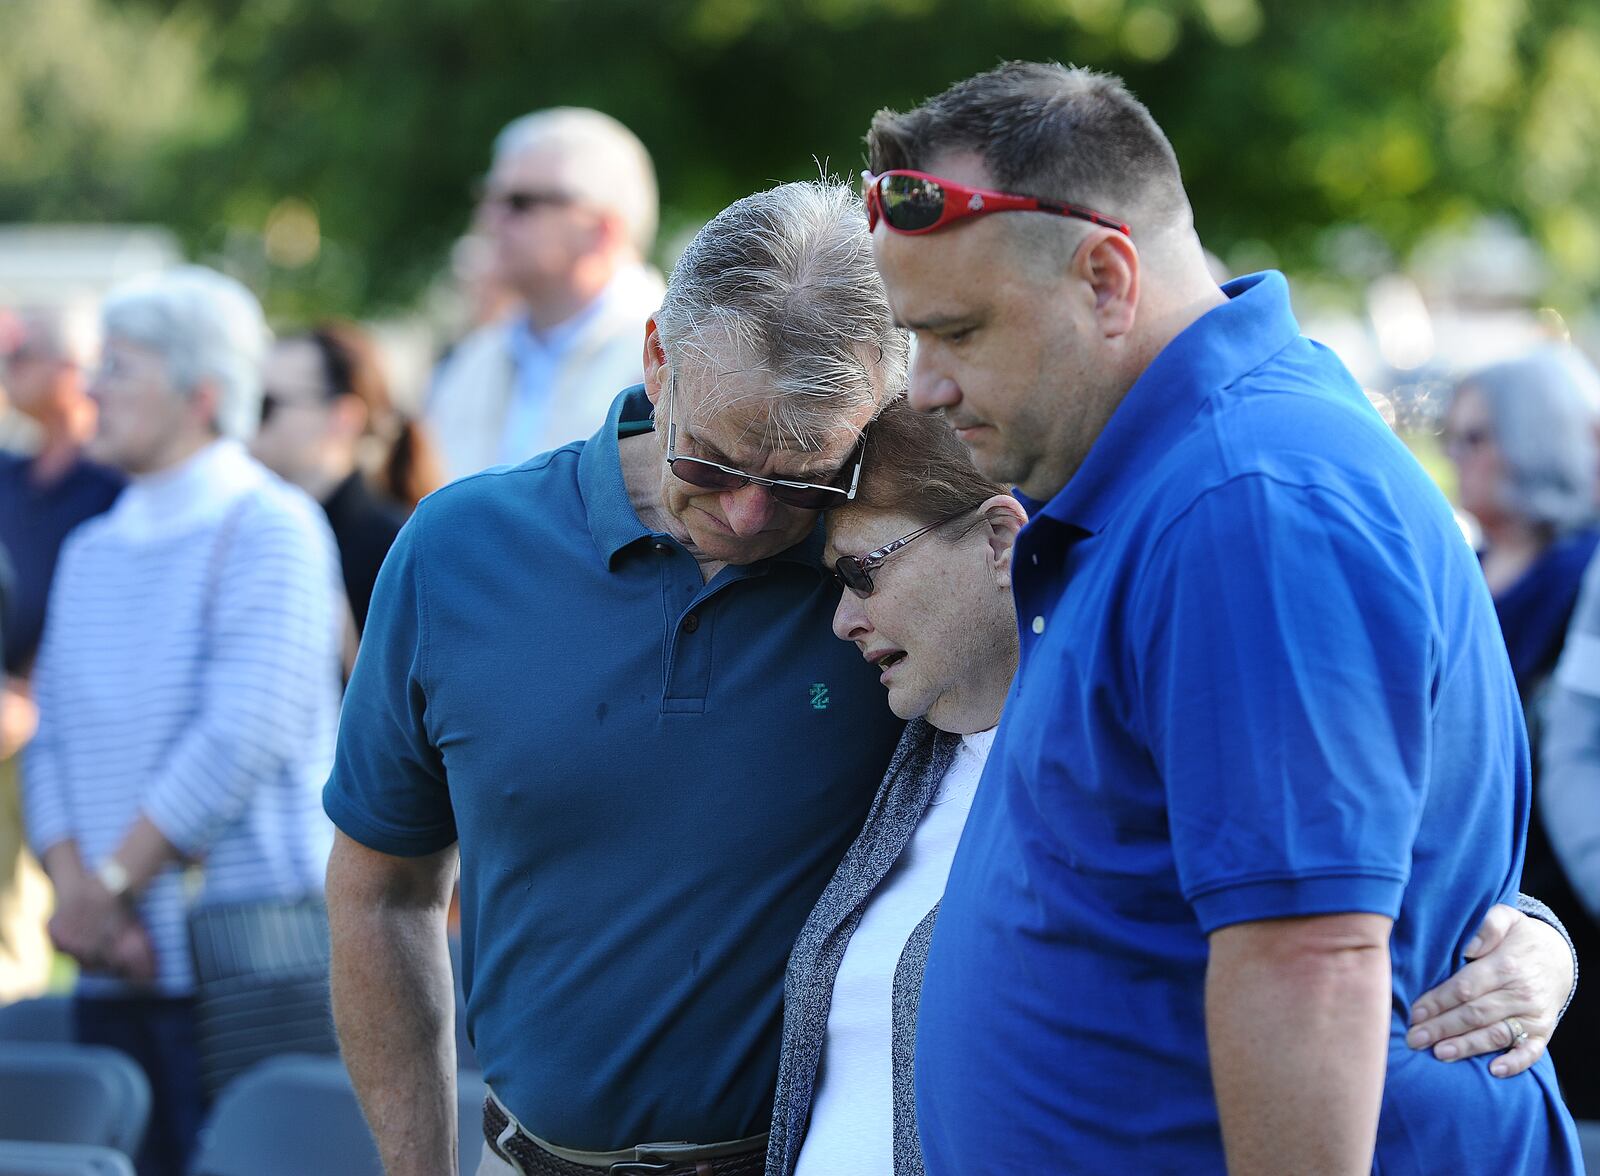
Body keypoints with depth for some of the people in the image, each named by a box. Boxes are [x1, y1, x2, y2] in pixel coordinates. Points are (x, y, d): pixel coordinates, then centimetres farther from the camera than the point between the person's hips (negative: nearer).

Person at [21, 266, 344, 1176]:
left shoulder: (271, 530, -6)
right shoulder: (92, 552, 17)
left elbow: (247, 735, -16)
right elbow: (52, 742, 12)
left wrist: (110, 882, -12)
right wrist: (75, 892, -5)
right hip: (115, 972, 6)